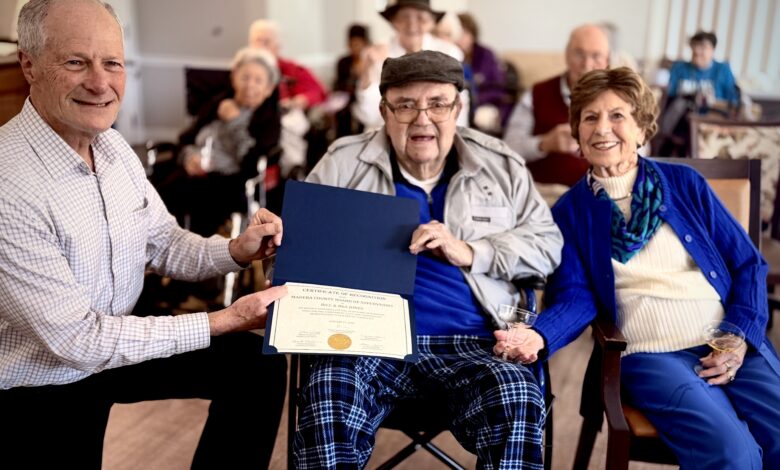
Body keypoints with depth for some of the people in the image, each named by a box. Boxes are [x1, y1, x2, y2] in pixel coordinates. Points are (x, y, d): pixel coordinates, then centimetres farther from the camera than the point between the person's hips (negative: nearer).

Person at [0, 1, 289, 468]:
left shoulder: (112, 144, -5)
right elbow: (77, 340, -27)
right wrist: (223, 321, -24)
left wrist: (236, 251, -15)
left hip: (112, 343, 7)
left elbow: (164, 245, 6)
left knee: (256, 362, 3)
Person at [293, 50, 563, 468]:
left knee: (518, 402, -29)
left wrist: (469, 253, -7)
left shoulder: (501, 165, 13)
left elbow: (547, 243, 9)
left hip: (471, 341, 1)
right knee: (328, 398, -32)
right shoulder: (343, 163, 11)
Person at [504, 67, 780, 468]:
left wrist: (742, 335, -4)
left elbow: (747, 264, 12)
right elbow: (575, 296, -1)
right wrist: (539, 335, -22)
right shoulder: (569, 210, 8)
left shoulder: (685, 183, 13)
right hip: (651, 355, -2)